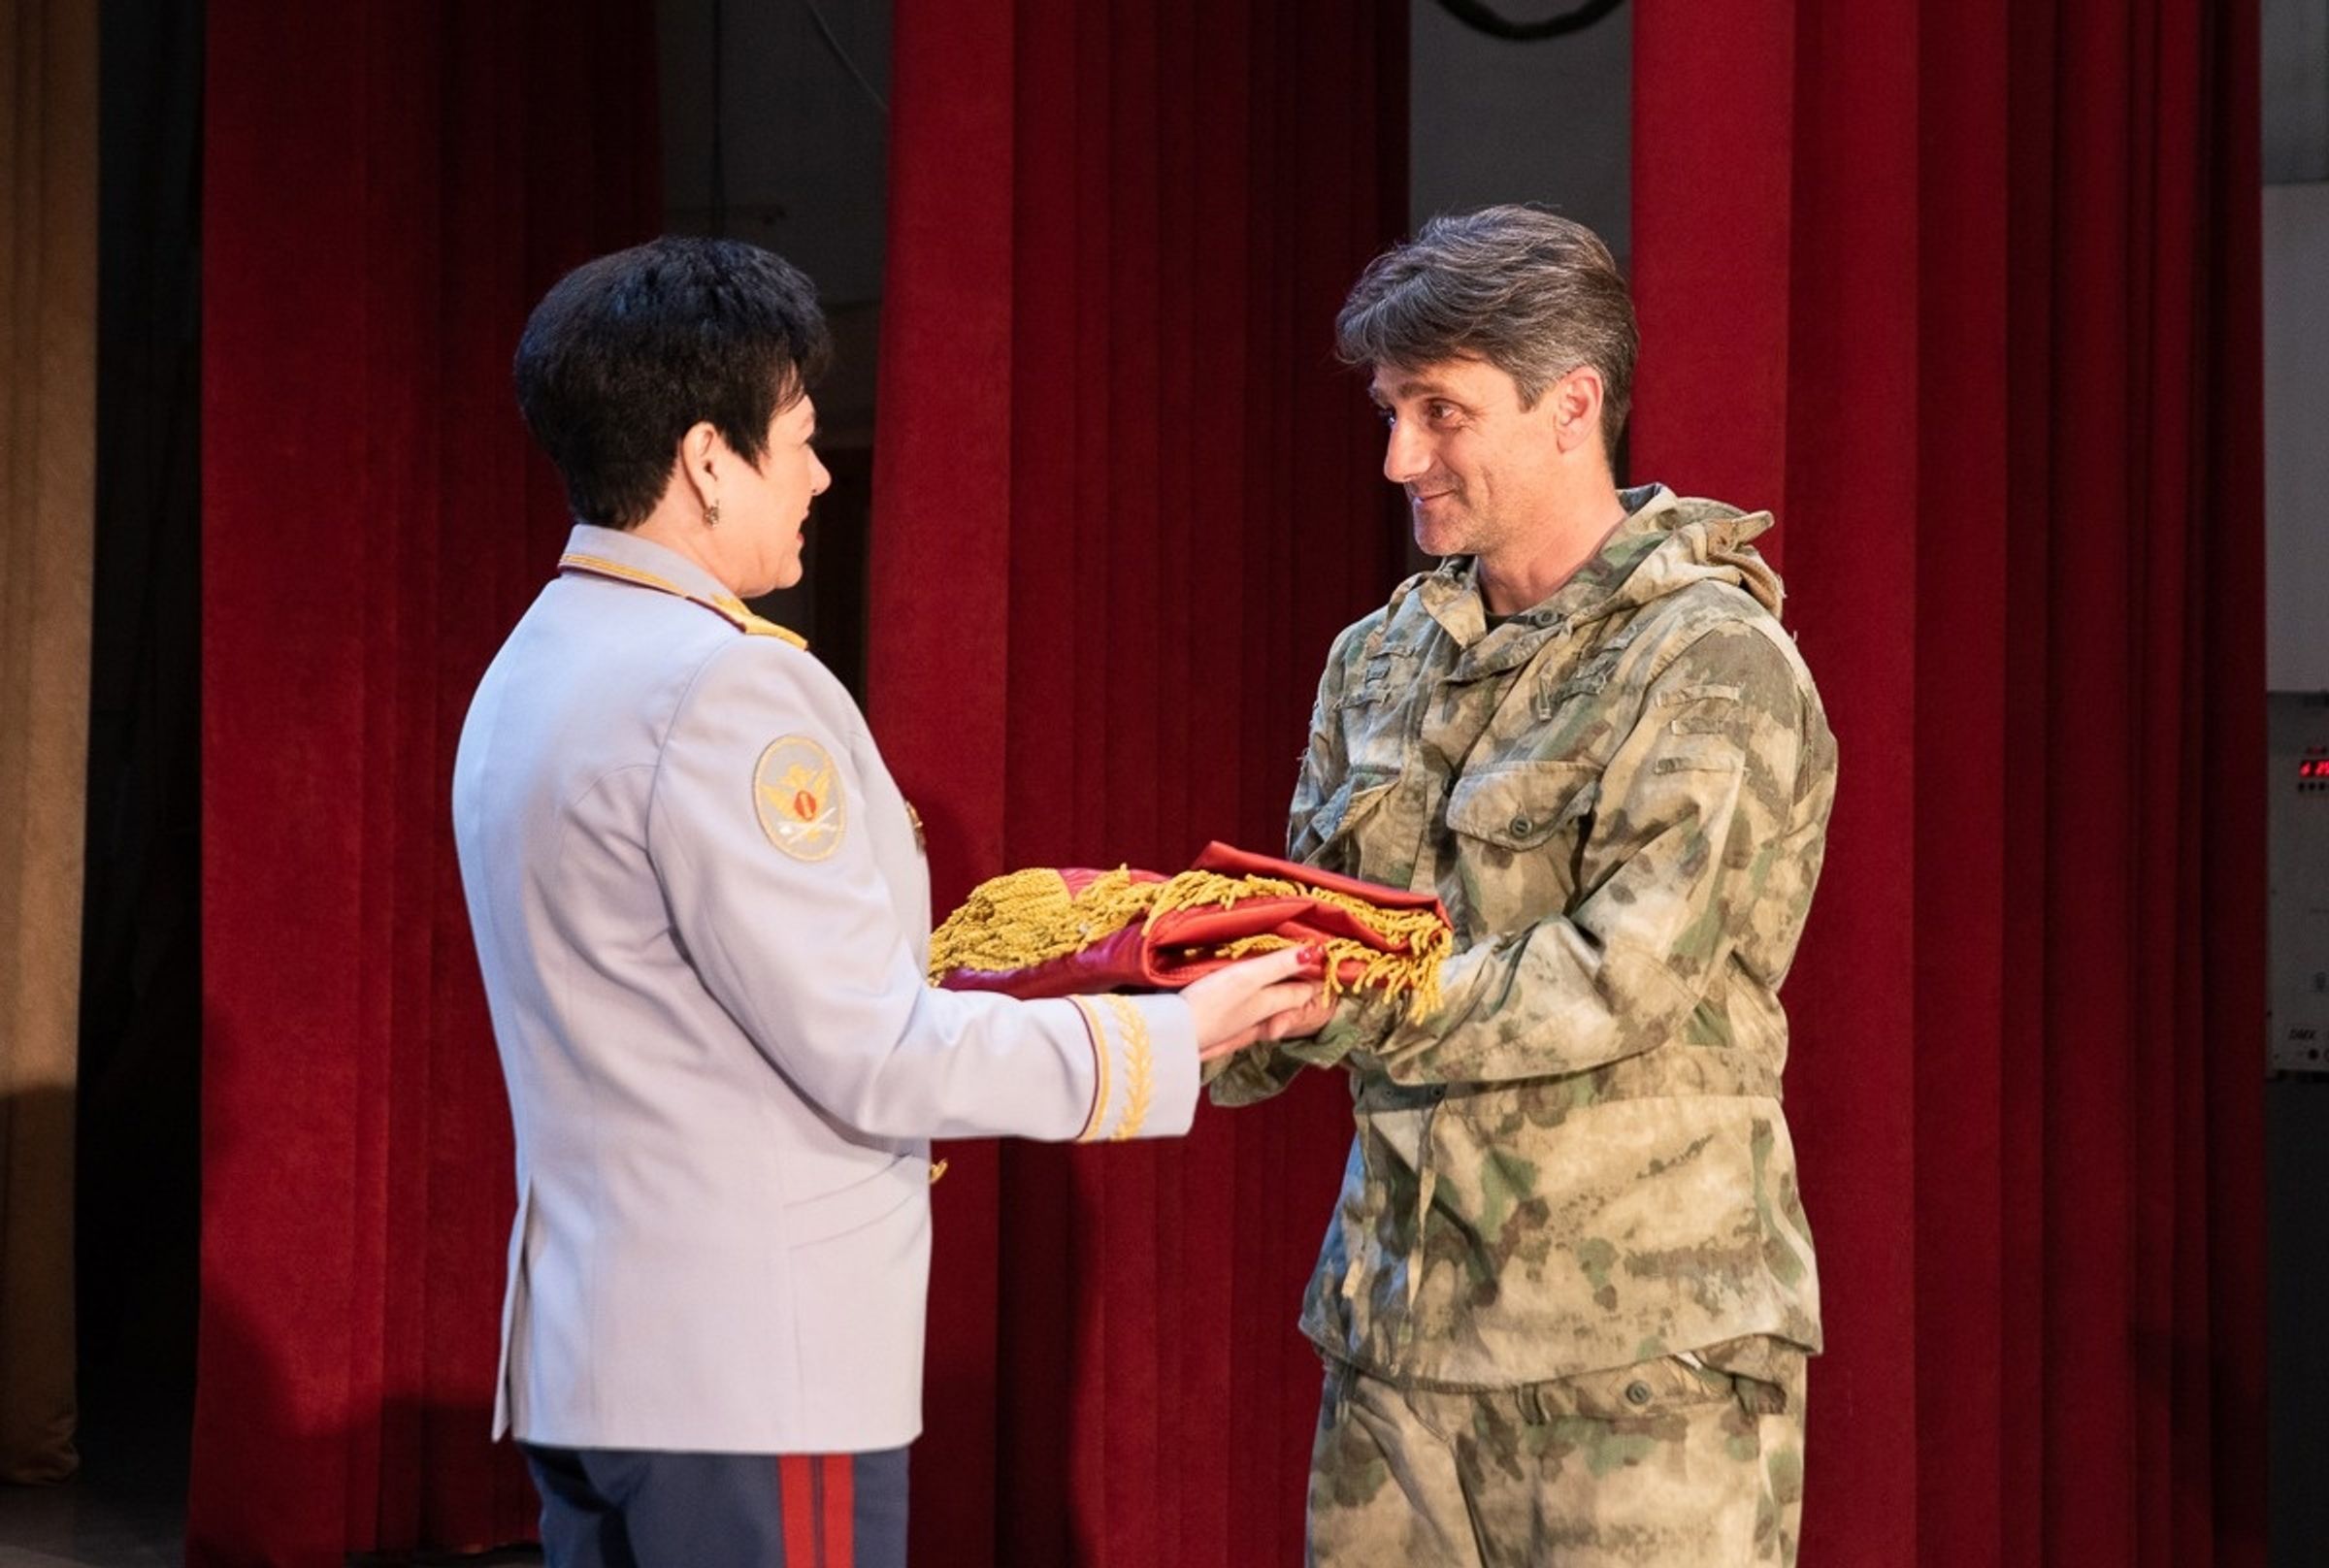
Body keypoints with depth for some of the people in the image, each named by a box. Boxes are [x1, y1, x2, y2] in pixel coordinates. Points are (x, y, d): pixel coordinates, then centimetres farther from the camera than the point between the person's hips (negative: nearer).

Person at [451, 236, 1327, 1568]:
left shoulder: (535, 674, 12)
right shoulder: (719, 687, -18)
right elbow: (879, 1057, -17)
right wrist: (1179, 1035, -8)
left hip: (585, 1352, 9)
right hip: (751, 1370, -9)